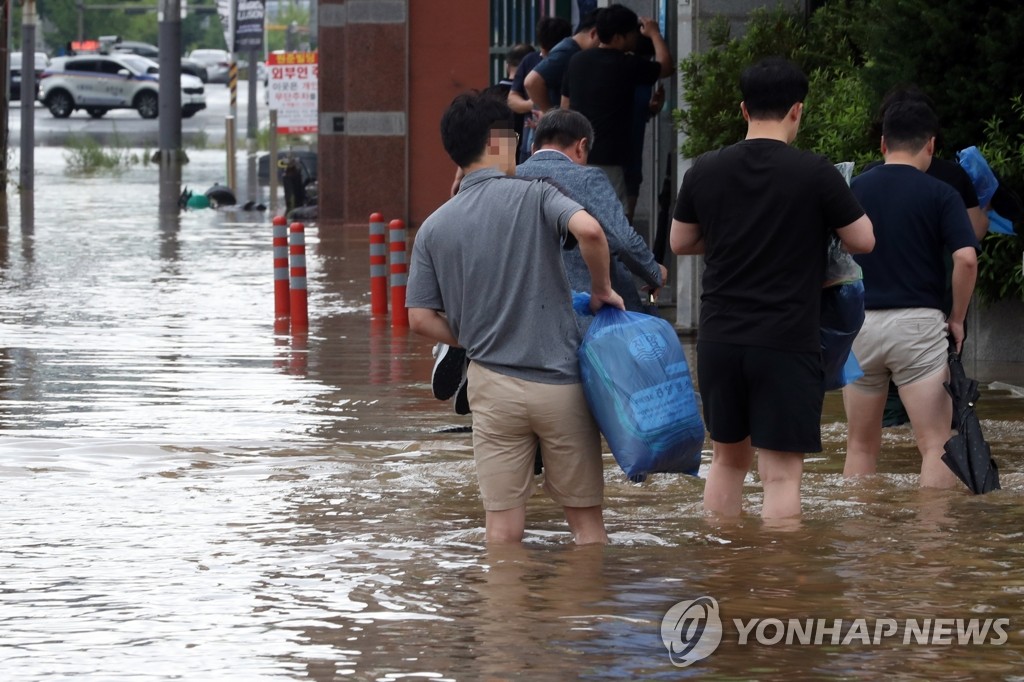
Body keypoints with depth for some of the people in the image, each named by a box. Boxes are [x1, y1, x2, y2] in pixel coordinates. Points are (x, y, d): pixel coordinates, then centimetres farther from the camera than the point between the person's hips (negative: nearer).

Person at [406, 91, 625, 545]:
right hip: (558, 384, -2)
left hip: (492, 384, 2)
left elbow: (421, 319, 2)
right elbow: (588, 230, -23)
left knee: (503, 527, 4)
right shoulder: (533, 196, -4)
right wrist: (602, 290, -6)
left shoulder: (434, 227, 5)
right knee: (585, 519, 8)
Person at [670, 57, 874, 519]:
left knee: (728, 458, 19)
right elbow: (863, 241, 0)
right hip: (787, 341, -4)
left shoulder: (705, 170, 2)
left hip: (719, 338, 4)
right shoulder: (815, 174, -10)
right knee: (781, 473, -3)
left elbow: (679, 242, 14)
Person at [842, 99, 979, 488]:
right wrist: (957, 318, 0)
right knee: (935, 445, -4)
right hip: (917, 323, -3)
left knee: (861, 445, 14)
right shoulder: (939, 195, -2)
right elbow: (966, 259, -13)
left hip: (858, 324, 3)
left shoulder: (851, 190, 6)